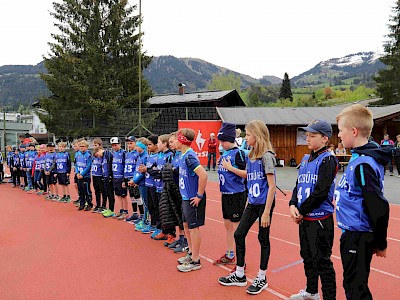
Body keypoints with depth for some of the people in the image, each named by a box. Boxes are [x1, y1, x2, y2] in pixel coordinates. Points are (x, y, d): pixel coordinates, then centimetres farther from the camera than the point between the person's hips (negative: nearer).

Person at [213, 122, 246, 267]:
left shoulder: (238, 153, -13)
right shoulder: (224, 154, 10)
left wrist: (231, 168, -22)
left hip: (236, 195, -8)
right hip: (225, 194, 9)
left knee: (236, 227, -1)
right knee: (228, 225, 18)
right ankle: (229, 256, 33)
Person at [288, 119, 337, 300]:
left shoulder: (328, 159, -14)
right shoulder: (305, 159, 11)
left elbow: (321, 192, -21)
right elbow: (298, 185, 11)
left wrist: (302, 210, -13)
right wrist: (293, 205, -5)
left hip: (320, 219, -9)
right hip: (304, 218, 9)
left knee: (322, 260, 1)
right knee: (307, 256, 22)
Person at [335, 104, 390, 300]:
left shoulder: (363, 164, -23)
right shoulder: (359, 158, 6)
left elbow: (379, 207, -24)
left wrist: (380, 243, -13)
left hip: (358, 237, -10)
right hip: (353, 234, 10)